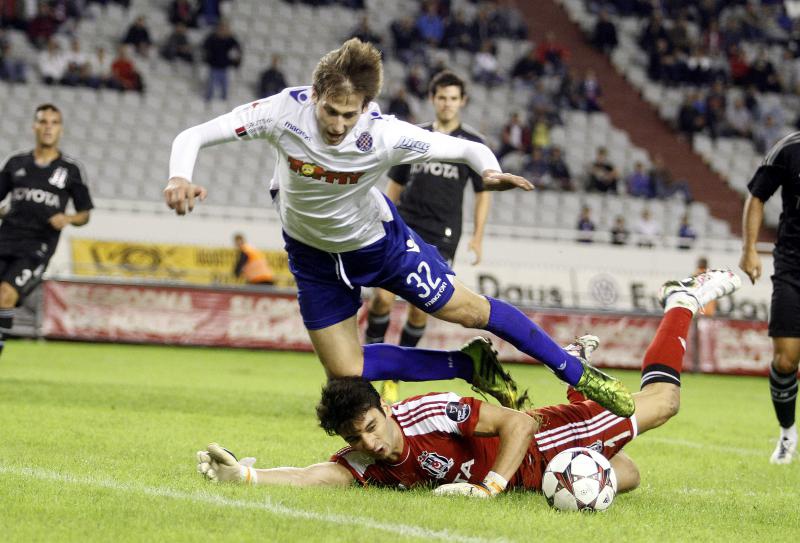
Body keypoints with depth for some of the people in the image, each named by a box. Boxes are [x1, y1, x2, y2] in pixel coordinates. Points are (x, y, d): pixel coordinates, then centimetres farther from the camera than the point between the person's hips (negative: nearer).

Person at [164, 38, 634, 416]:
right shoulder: (284, 111, -32)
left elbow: (469, 148, -22)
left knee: (470, 310, 4)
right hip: (314, 256, 2)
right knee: (346, 375, 1)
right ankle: (471, 365, 18)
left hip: (379, 241, -2)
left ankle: (580, 376, 24)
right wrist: (180, 179, -48)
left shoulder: (385, 135, -33)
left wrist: (492, 172, -45)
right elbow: (193, 137, -26)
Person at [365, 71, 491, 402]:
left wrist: (477, 238, -3)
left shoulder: (473, 144, 3)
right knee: (383, 297, -13)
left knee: (420, 307, -2)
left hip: (441, 237, -1)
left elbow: (482, 194, 6)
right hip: (404, 229, 1)